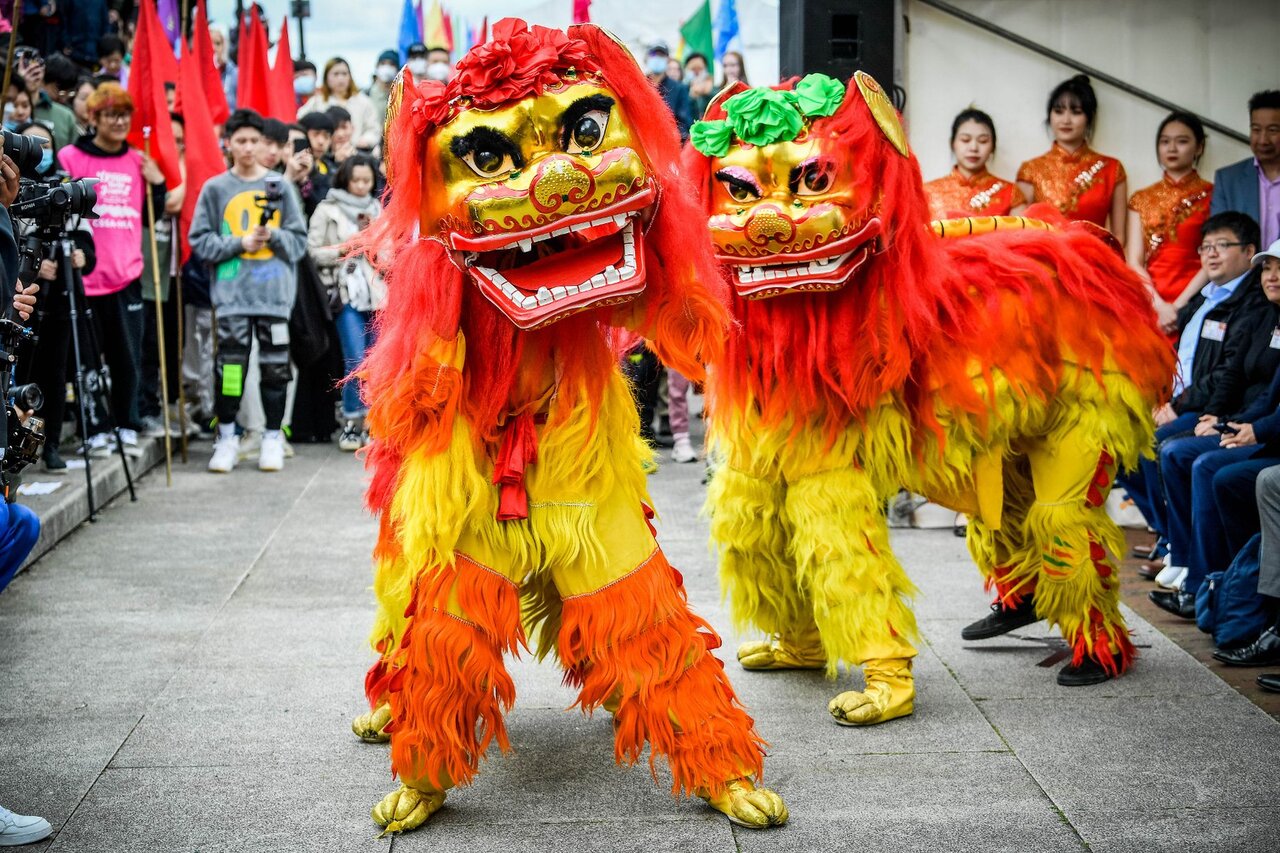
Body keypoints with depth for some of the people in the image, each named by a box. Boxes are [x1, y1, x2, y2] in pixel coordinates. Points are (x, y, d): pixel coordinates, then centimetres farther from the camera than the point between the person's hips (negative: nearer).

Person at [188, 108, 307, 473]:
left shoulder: (279, 186, 6)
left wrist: (275, 235, -12)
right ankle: (227, 437, 12)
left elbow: (299, 239, 6)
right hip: (231, 293, -1)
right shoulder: (215, 189, 3)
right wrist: (240, 243, -10)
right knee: (230, 364, -1)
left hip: (275, 292, 1)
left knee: (275, 365, 3)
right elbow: (201, 240, 1)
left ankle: (273, 438, 15)